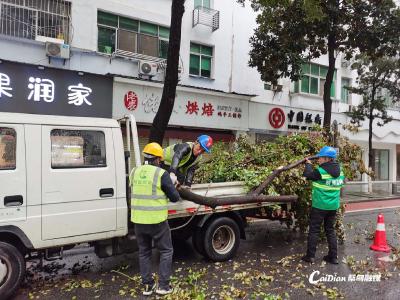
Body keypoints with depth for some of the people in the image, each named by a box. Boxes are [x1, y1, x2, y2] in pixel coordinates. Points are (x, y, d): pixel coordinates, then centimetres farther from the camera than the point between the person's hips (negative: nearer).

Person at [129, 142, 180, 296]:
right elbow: (174, 197, -7)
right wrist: (172, 190, 12)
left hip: (138, 220, 5)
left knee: (144, 252, 19)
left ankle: (147, 285, 26)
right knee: (166, 251, 14)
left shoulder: (134, 172, 2)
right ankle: (163, 285, 16)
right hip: (157, 221, -4)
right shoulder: (161, 173, -13)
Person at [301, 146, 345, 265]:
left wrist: (308, 164, 11)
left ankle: (310, 256, 10)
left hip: (319, 206, -6)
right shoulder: (340, 171, 3)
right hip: (333, 206, 6)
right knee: (330, 230, 16)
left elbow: (307, 175, -5)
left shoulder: (321, 171, -18)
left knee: (314, 230, 4)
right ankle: (333, 257, 19)